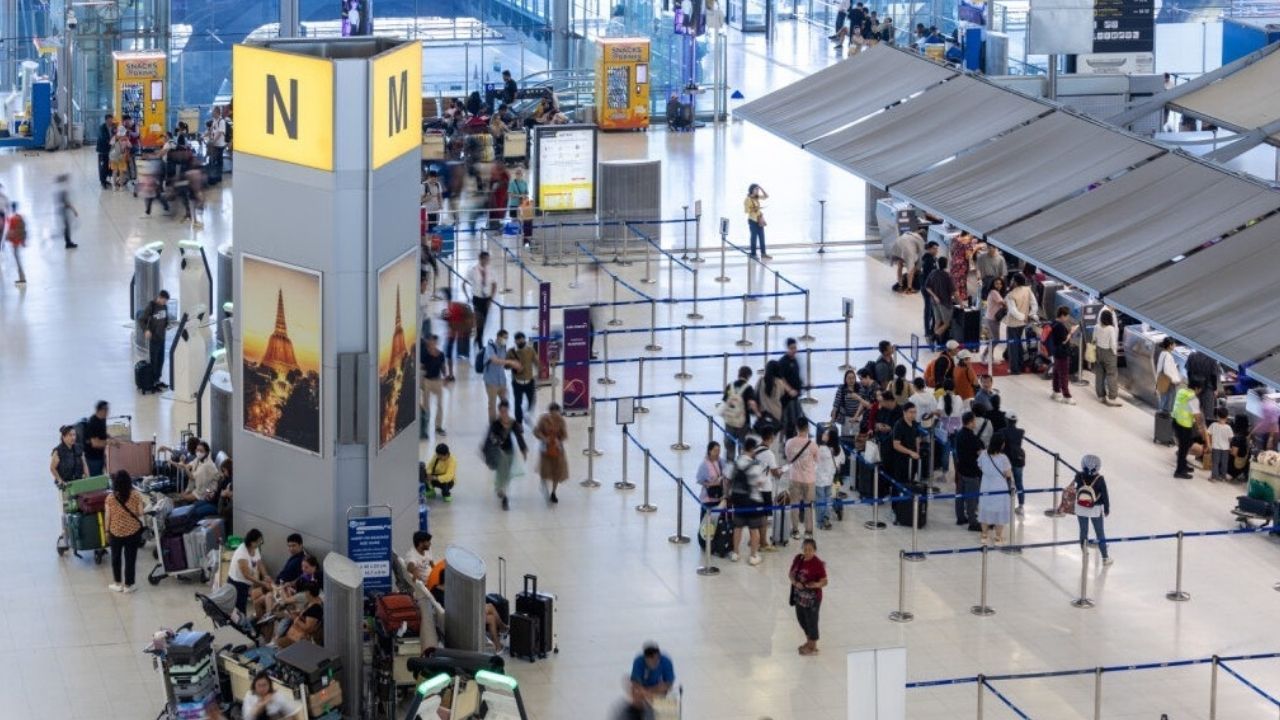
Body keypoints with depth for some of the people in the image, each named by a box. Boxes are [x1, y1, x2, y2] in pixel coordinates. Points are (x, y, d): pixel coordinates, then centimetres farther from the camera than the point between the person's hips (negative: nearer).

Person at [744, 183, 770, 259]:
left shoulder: (757, 198, 10)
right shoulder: (748, 199, -11)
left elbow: (766, 196, 15)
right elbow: (747, 210, -15)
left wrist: (761, 189, 4)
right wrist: (755, 209, -24)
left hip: (759, 220, 7)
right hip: (753, 220, -7)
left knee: (761, 237, 7)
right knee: (754, 237, -4)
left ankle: (763, 254, 10)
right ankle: (753, 254, 2)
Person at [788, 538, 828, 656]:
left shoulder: (818, 564, -21)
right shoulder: (798, 559, -4)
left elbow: (824, 582, -16)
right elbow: (791, 573, 4)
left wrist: (816, 584, -37)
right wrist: (795, 582, -16)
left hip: (812, 598, -7)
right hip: (799, 596, 7)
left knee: (811, 621, 8)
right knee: (801, 619, 22)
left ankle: (813, 647, 28)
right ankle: (808, 642, 45)